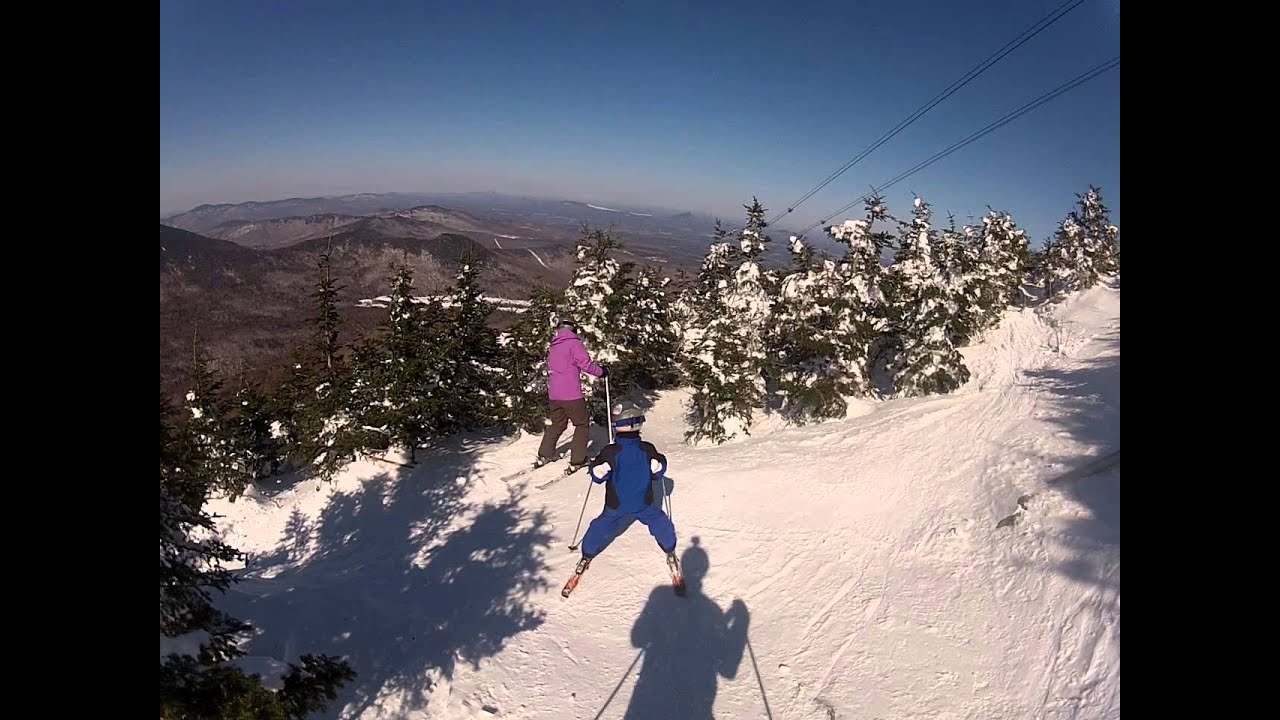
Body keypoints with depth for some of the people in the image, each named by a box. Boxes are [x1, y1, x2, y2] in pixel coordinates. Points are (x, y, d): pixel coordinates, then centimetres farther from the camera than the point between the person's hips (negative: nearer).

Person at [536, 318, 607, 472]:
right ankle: (577, 461, 5)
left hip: (554, 394, 7)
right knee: (582, 425, 7)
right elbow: (585, 363, -13)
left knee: (557, 424, 23)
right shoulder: (573, 342, -8)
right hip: (571, 394, -7)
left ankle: (544, 456, 27)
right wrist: (601, 372, 2)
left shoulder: (553, 346, 14)